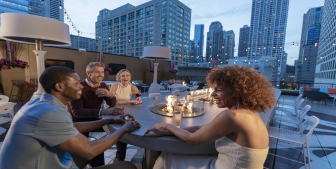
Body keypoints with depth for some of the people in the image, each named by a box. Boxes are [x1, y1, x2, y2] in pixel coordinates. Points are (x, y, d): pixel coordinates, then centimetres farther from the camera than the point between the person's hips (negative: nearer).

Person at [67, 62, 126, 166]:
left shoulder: (103, 86, 1)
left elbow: (112, 104, 4)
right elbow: (77, 112, -30)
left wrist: (110, 95, -20)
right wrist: (102, 111, -43)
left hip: (95, 120, 6)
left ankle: (120, 159, 14)